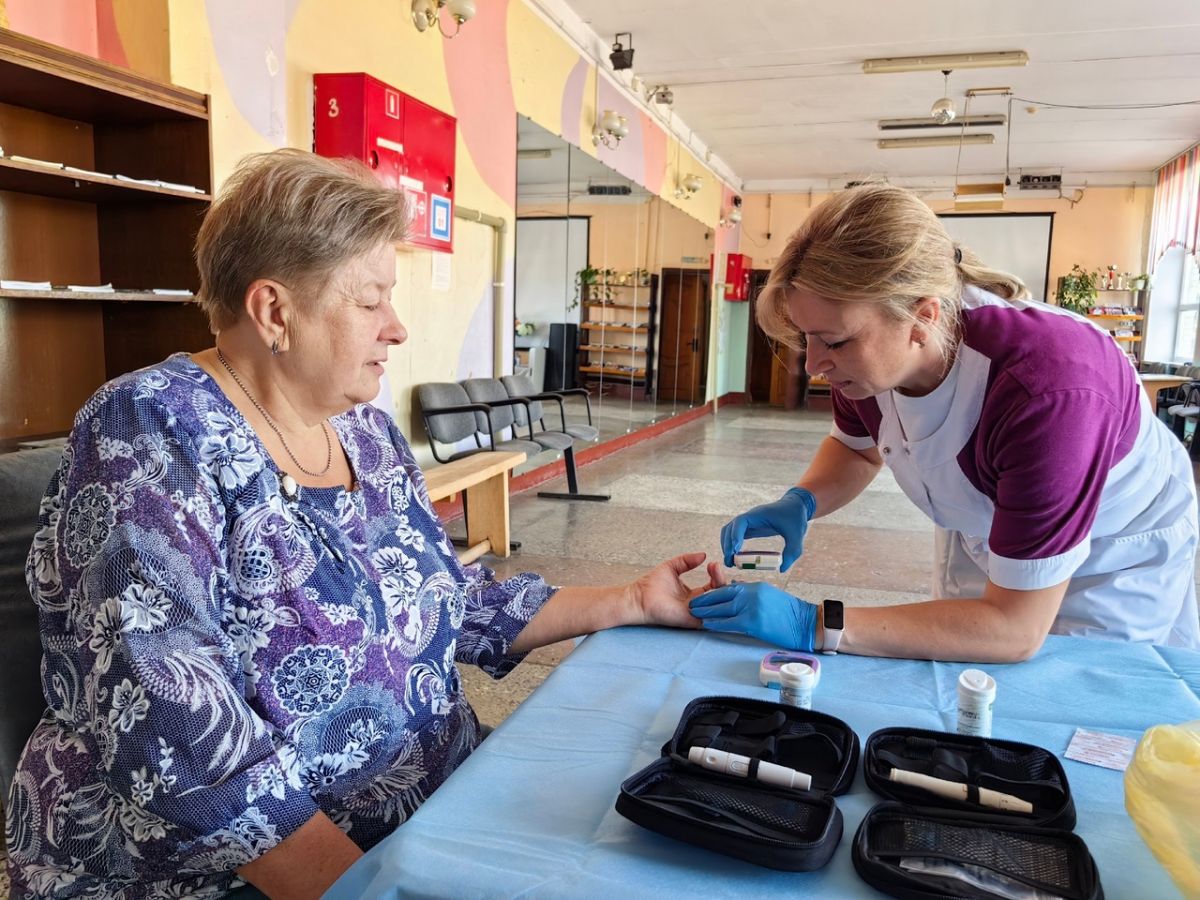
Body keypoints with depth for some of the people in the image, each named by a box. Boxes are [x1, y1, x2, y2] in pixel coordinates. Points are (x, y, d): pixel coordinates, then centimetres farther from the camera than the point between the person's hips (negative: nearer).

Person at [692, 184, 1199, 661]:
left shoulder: (1047, 392, -44)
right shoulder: (868, 348, -25)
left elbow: (1014, 628, -39)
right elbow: (858, 448, 0)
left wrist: (815, 625, -43)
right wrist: (801, 502, -22)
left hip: (1115, 564, -5)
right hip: (981, 538, 5)